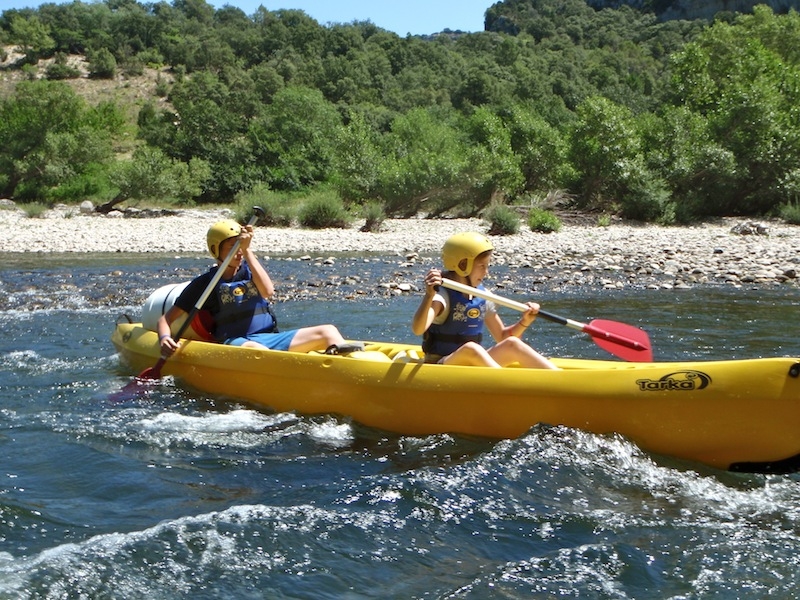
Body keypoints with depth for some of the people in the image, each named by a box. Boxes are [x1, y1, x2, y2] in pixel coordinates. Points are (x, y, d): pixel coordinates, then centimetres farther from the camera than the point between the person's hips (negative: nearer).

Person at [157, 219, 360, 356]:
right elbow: (166, 318, 4)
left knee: (327, 332, -14)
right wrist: (164, 339, -19)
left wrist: (248, 251, -11)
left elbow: (267, 291, -8)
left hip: (271, 338, 4)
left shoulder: (250, 270, 15)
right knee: (257, 350, -40)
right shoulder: (205, 283, 6)